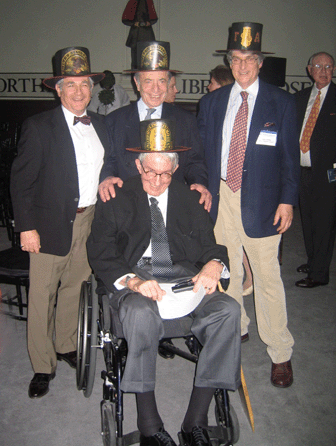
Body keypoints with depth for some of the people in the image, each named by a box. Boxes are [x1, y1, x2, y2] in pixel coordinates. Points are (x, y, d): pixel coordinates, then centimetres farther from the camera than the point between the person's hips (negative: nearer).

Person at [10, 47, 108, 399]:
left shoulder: (100, 125, 8)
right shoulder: (39, 127, -8)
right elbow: (21, 181, -8)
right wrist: (26, 227, -12)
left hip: (89, 221, 5)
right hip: (51, 224, -4)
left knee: (74, 288, 16)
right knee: (42, 296, 3)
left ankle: (66, 346, 37)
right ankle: (42, 366, 19)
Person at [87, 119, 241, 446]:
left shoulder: (189, 199, 17)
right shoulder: (116, 199, 8)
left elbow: (210, 244, 14)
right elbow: (101, 253, -2)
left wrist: (214, 265, -12)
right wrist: (132, 281, -22)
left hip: (183, 277, 3)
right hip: (133, 278, -2)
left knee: (228, 309, -26)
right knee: (141, 312, -37)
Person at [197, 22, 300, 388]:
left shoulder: (281, 102, 0)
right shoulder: (211, 102, 8)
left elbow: (290, 155, -1)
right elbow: (202, 151, 10)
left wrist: (287, 200, -8)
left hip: (261, 201, -3)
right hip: (220, 197, 3)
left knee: (267, 276, -1)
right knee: (227, 271, 14)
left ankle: (280, 353, 14)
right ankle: (236, 328, 36)